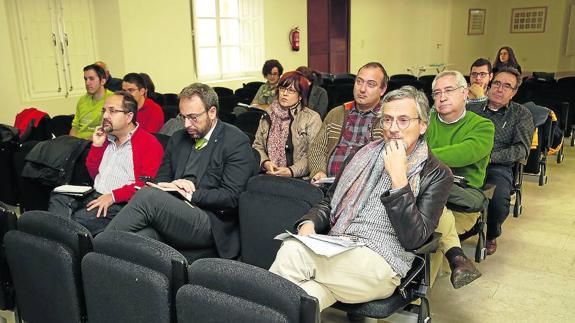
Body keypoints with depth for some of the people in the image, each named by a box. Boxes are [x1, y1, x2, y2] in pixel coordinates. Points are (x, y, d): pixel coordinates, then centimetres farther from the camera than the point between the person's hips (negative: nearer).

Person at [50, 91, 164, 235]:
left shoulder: (149, 143, -6)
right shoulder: (106, 139, 18)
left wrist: (113, 196, -21)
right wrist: (97, 146, 10)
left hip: (119, 204, -7)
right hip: (93, 195, 8)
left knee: (80, 218, -27)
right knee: (59, 199, -14)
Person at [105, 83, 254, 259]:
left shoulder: (237, 141, -1)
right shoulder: (177, 139, 20)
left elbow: (230, 196, -8)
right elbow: (161, 180, 21)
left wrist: (190, 195, -13)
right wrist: (174, 186, -3)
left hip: (210, 222, -4)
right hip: (170, 216, 5)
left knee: (148, 196, -27)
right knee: (140, 235, -33)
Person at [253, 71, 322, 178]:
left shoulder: (312, 118, 1)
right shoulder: (268, 115, 16)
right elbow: (257, 145, 15)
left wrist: (291, 171, -16)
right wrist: (265, 162, -5)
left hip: (298, 178, -3)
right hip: (267, 174, 3)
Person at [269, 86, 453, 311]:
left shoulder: (437, 174, 2)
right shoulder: (366, 153, 16)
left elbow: (413, 239, -9)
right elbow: (330, 202, 20)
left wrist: (398, 177, -15)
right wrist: (309, 224, -2)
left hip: (382, 263, -3)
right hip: (334, 251, 4)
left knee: (292, 252, -29)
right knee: (305, 298, -33)